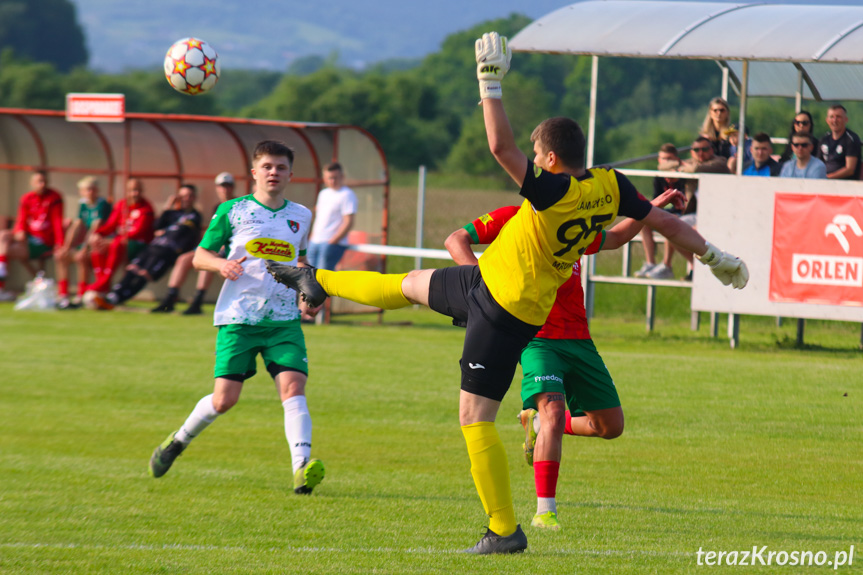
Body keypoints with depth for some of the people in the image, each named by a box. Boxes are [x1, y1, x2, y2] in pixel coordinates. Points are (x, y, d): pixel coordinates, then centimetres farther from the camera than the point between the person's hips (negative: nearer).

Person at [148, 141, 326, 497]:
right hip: (238, 317, -2)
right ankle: (178, 441, 23)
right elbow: (199, 256, 6)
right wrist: (222, 264, -15)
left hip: (284, 318, 2)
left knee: (293, 387, -18)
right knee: (224, 398, -5)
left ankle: (302, 469, -27)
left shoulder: (301, 216, 13)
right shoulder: (232, 211, 2)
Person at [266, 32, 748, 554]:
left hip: (504, 310, -9)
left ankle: (505, 530, 0)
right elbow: (665, 222, 0)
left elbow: (501, 146, -35)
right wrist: (714, 256, 13)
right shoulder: (609, 186, -6)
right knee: (410, 285, 26)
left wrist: (491, 83, -28)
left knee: (476, 417, -3)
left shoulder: (556, 192, -29)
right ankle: (318, 282, 48)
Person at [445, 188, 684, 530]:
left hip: (579, 341, 6)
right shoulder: (512, 219, -1)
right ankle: (544, 511, -16)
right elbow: (456, 240, -3)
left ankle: (536, 421, 32)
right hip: (538, 341, -6)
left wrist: (653, 207, 29)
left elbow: (615, 239, 35)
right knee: (554, 413, -26)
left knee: (611, 425, 8)